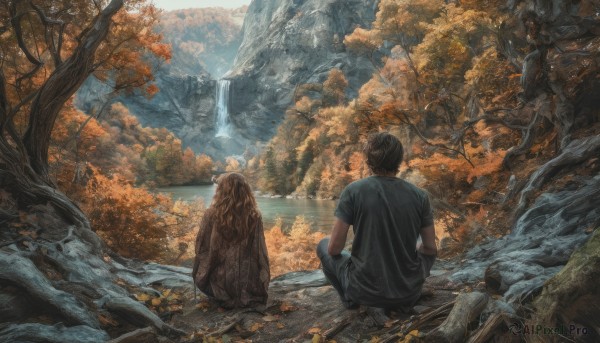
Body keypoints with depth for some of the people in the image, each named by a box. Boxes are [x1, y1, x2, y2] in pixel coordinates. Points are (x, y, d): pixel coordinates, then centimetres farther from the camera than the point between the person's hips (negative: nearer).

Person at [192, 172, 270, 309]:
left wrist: (199, 275, 14)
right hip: (249, 284, 1)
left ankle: (225, 297, 15)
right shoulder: (254, 215, -11)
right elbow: (260, 252, -5)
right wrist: (263, 282, 12)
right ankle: (246, 296, 16)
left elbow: (202, 249, -6)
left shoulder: (212, 214, -14)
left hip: (222, 283, -1)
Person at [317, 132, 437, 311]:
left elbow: (334, 248, -10)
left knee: (324, 246, 23)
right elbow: (431, 249, 4)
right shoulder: (419, 196, -5)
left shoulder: (353, 191, -13)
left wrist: (333, 248, 15)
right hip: (409, 293, 3)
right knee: (426, 252, 35)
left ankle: (351, 299, 14)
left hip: (365, 290, -2)